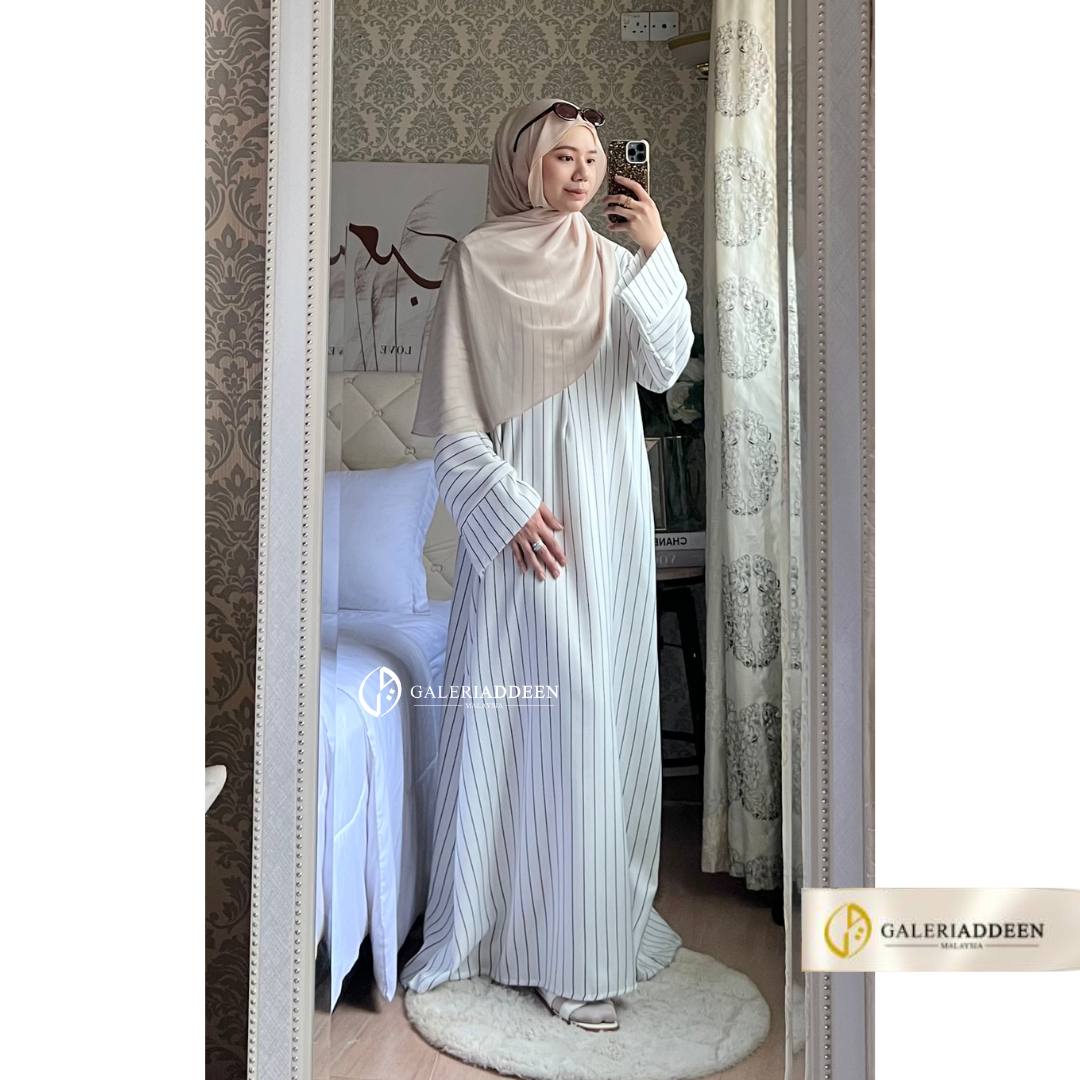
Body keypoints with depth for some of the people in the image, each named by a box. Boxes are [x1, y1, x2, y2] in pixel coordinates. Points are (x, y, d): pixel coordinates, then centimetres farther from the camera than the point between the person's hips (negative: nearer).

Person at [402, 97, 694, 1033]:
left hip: (609, 513, 4)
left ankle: (598, 921, 20)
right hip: (524, 513, -3)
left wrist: (657, 254, -12)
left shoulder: (619, 263, 11)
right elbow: (454, 411, -3)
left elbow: (663, 368, -4)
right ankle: (504, 916, 15)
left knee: (605, 705, 6)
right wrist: (509, 504, -12)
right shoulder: (478, 259, 1)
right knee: (523, 705, -2)